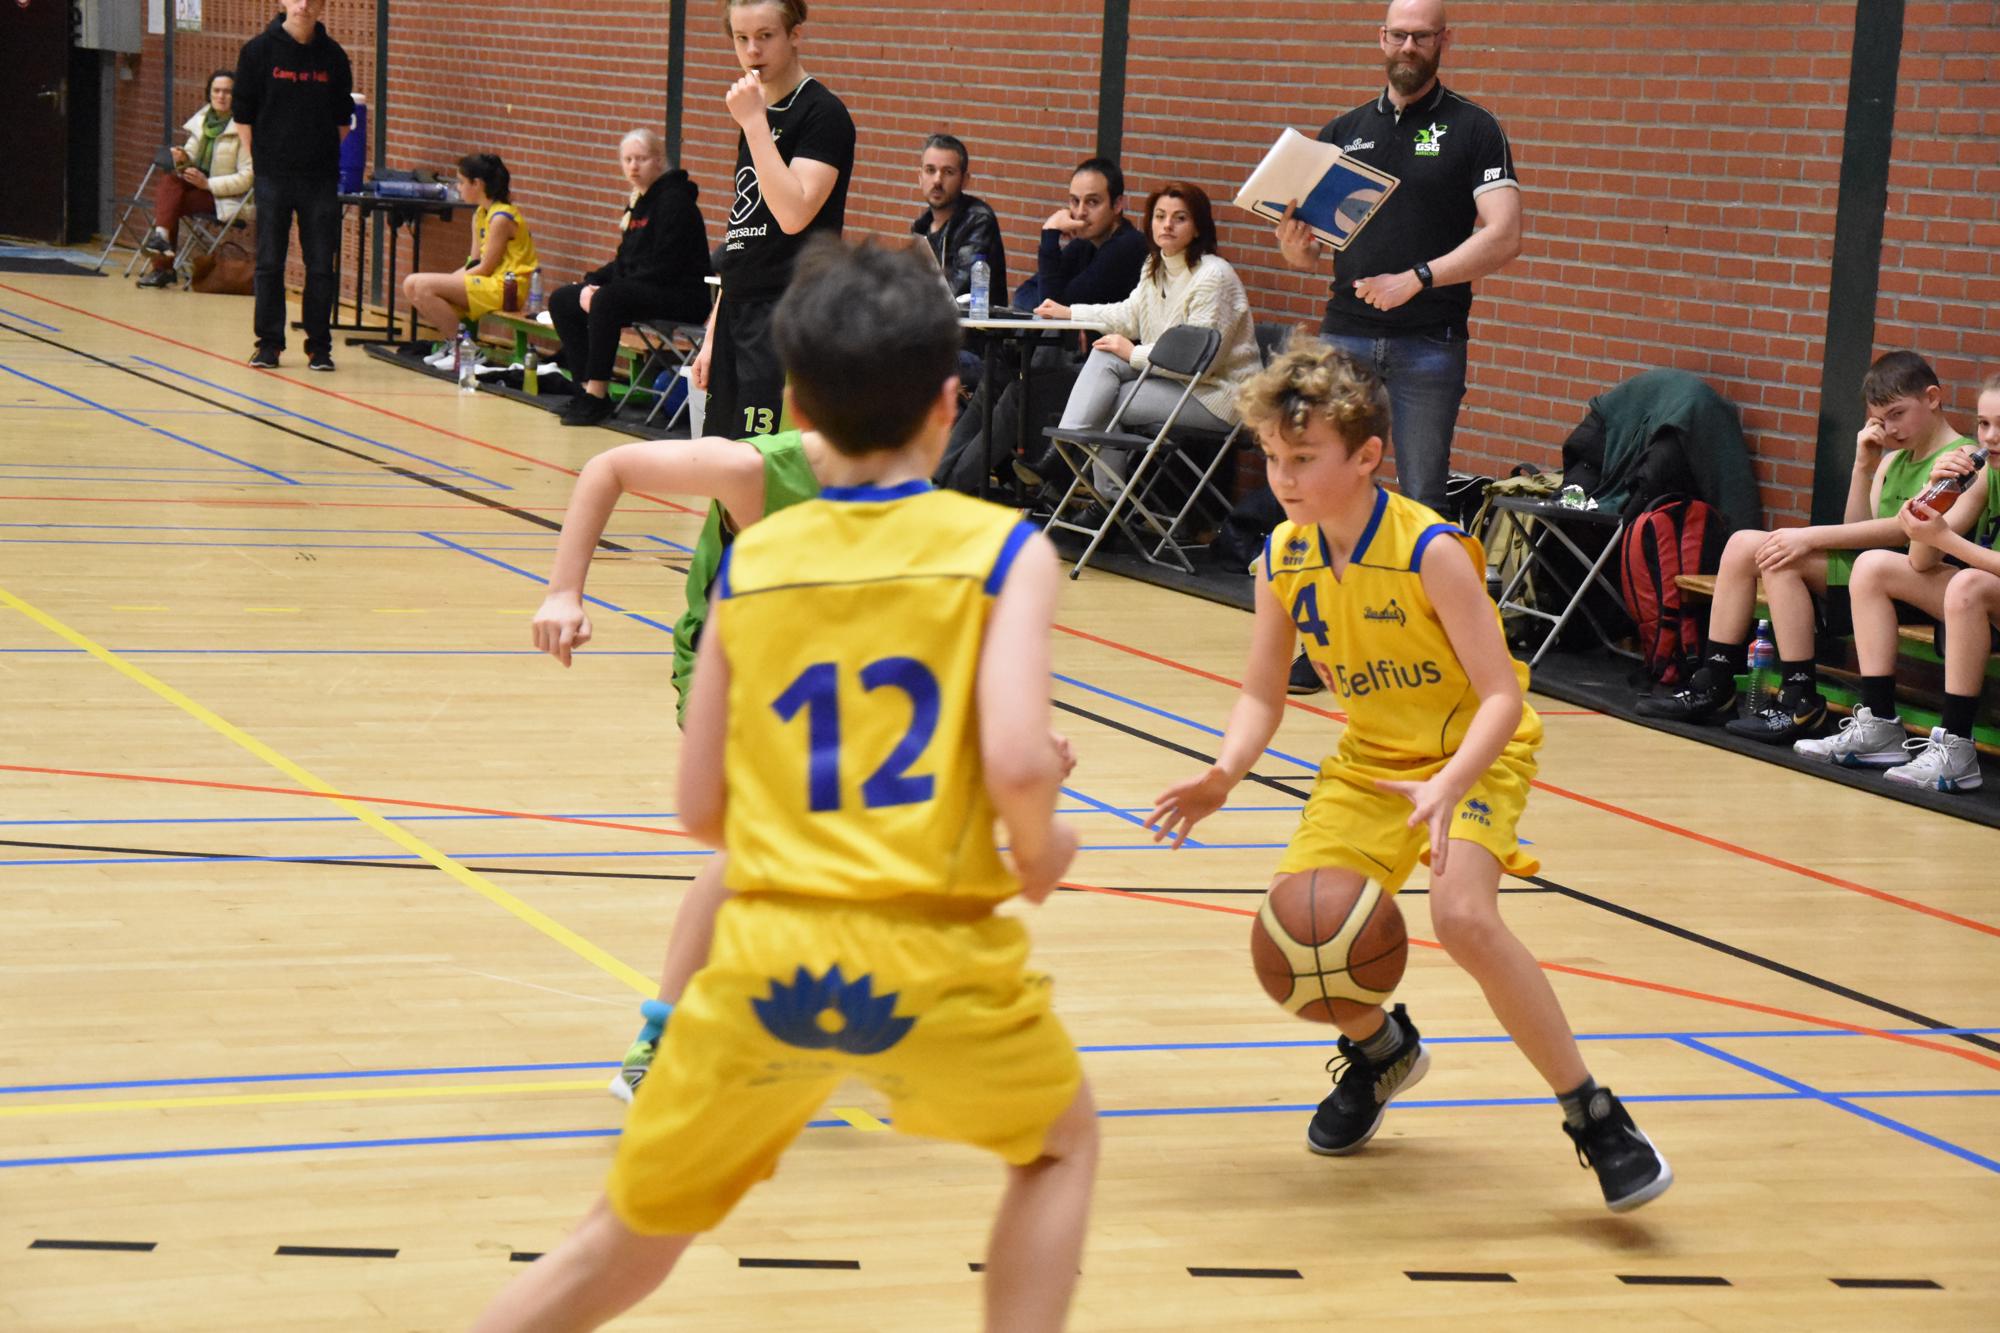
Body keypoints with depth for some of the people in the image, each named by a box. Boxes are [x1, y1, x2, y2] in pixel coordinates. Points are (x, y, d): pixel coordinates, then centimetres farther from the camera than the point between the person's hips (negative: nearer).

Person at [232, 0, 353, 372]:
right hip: (272, 175, -1)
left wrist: (326, 155, 4)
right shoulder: (258, 51, -1)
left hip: (321, 177, 1)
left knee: (321, 265, 3)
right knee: (269, 263, 3)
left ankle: (319, 344, 10)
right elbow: (244, 115, 3)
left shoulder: (333, 56, 3)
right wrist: (257, 160, -1)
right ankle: (269, 343, 11)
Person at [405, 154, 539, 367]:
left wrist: (450, 281, -8)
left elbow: (485, 268, -15)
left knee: (424, 287, -22)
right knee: (411, 285, 1)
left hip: (505, 289, -10)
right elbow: (474, 263, 13)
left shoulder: (501, 218, -16)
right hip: (486, 284, 10)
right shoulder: (480, 214, 14)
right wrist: (448, 280, -2)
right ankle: (451, 342, 8)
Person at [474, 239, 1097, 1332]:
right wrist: (1039, 851, 6)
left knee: (630, 1240, 20)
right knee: (1061, 1143, 28)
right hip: (936, 957, -2)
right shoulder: (999, 549, -2)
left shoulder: (748, 562, 7)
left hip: (767, 960, 3)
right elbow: (1018, 763, -16)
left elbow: (702, 811, 8)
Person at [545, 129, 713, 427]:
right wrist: (591, 282, -1)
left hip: (681, 296, -10)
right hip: (643, 290, 10)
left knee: (607, 300, -34)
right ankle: (588, 389, -1)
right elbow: (625, 262, 19)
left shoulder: (674, 199, -13)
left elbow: (664, 267, -21)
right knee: (562, 300, 4)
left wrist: (603, 290, -19)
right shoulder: (637, 201, 15)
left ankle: (597, 395, -27)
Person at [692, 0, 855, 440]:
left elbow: (793, 214, -23)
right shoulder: (757, 116, 17)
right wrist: (713, 335, 19)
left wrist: (755, 122, -19)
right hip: (740, 313, 9)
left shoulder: (823, 114, -8)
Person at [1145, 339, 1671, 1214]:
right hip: (1371, 758, 6)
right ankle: (1381, 1049, 25)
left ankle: (1593, 1115, -15)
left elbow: (1504, 697, -26)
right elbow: (1263, 694, 1)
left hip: (1476, 751, -6)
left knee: (1463, 916, -30)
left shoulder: (1429, 551, -25)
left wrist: (1447, 787, -43)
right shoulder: (1284, 559, -8)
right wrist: (1226, 773, -19)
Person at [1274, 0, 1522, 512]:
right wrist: (1294, 245, -9)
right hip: (1344, 333, 3)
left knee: (1421, 500, -1)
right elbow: (1307, 252, 15)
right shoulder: (1343, 132, 14)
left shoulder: (1474, 129, 3)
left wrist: (1416, 279, -18)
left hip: (1430, 342, -3)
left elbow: (1503, 238, -8)